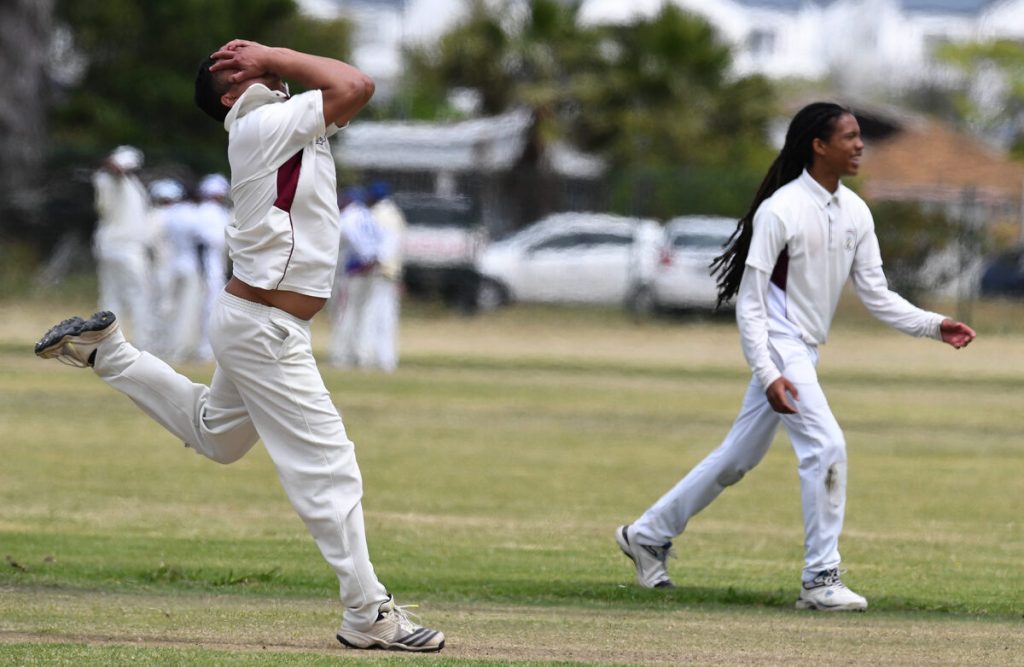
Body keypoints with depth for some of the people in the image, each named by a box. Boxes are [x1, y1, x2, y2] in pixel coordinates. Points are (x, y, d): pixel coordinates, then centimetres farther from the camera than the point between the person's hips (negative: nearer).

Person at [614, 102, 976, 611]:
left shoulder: (855, 212, 5)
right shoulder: (780, 210, -17)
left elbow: (875, 293, 9)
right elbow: (750, 301, -16)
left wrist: (932, 326, -4)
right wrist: (767, 374, -24)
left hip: (804, 353, 8)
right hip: (777, 346, -8)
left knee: (738, 458, 15)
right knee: (827, 446, -18)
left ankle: (648, 535, 29)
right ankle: (820, 579, -11)